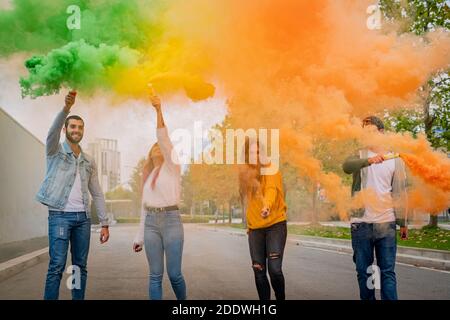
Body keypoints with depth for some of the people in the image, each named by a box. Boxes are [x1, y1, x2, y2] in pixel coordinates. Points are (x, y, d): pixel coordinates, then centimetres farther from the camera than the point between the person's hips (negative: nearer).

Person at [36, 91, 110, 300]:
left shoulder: (89, 162, 15)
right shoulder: (55, 151, 3)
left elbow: (97, 194, 15)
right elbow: (53, 132, -20)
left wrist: (104, 223, 9)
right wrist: (66, 108, -36)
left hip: (83, 217, 5)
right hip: (60, 215, -5)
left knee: (80, 267, 7)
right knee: (57, 266, -8)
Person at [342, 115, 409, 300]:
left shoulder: (395, 160, 9)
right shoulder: (359, 155, 7)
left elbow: (400, 194, 7)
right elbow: (346, 167, -18)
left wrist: (403, 223, 1)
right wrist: (369, 160, -35)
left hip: (386, 223, 0)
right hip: (361, 223, 0)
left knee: (388, 271, -2)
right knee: (363, 271, 6)